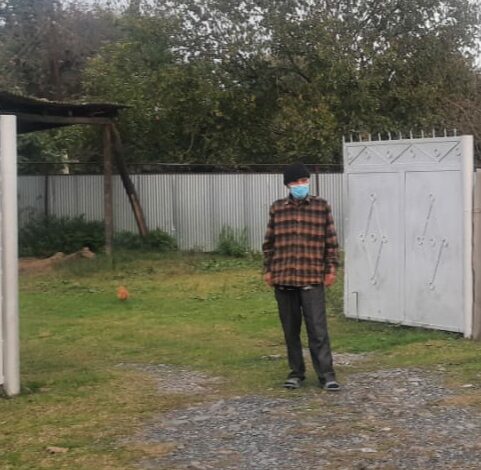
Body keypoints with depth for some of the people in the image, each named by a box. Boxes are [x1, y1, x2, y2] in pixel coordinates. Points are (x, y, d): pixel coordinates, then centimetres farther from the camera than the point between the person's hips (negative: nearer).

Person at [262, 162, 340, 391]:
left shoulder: (321, 207, 3)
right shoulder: (277, 209, 8)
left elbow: (331, 240, 5)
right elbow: (269, 242, 12)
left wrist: (331, 269, 0)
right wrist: (268, 270, 9)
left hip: (312, 278, -3)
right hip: (283, 278, 3)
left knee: (317, 328, -6)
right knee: (290, 329, 10)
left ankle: (326, 374, -1)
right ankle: (296, 372, 22)